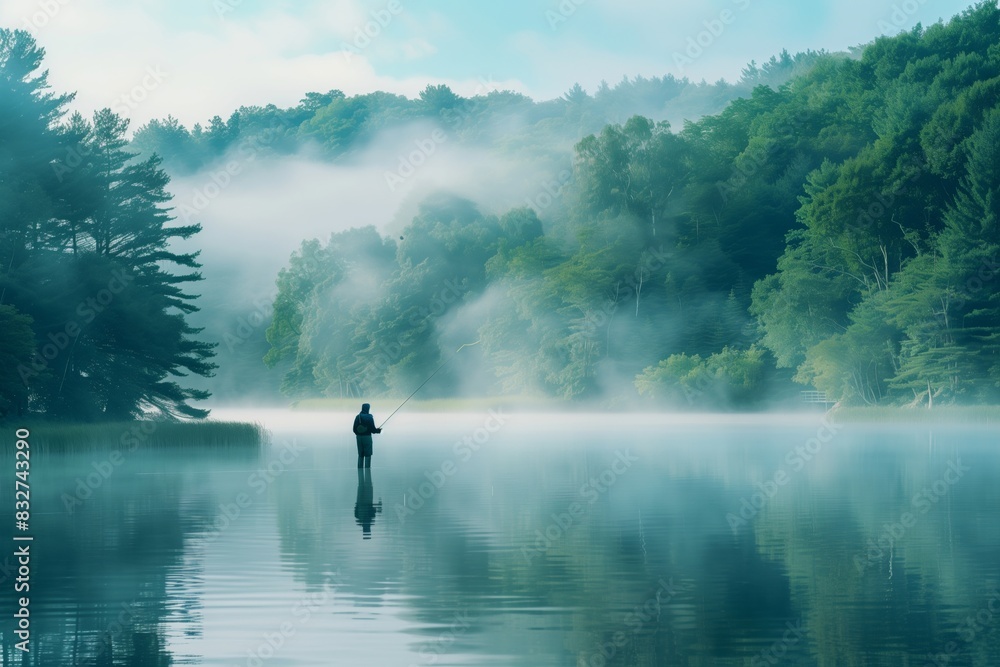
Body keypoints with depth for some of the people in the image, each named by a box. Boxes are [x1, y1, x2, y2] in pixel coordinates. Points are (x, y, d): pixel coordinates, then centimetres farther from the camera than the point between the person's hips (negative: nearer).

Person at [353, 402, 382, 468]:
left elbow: (354, 429, 6)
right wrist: (378, 430, 11)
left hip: (359, 437, 5)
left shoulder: (357, 417, 4)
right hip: (367, 437, -5)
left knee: (360, 455, 13)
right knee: (367, 455, -1)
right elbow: (372, 429, -10)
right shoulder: (369, 417, -10)